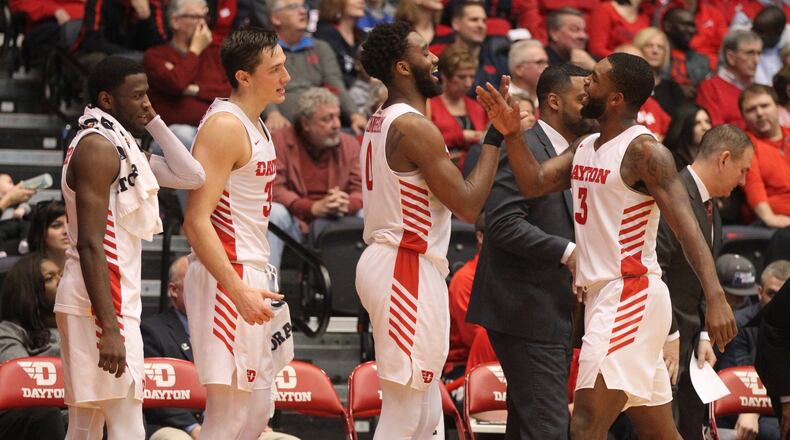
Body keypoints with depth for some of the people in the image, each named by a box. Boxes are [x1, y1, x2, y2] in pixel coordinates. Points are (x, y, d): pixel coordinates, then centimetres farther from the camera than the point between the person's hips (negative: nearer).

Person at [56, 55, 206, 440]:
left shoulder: (118, 143, 18)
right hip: (102, 306, -11)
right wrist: (109, 328, -25)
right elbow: (90, 245, -20)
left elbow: (191, 176, 17)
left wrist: (154, 122, 13)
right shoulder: (99, 146, -13)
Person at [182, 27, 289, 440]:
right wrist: (239, 291, -27)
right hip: (225, 281, -10)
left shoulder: (255, 126, 16)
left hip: (249, 277, 10)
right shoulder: (224, 126, -15)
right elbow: (196, 220, -22)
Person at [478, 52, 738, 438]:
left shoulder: (643, 151, -12)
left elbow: (685, 225, -20)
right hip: (599, 297, 9)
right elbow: (534, 183, 6)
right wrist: (511, 134, -9)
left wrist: (715, 298, -30)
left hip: (631, 295, -9)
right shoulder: (584, 148, 15)